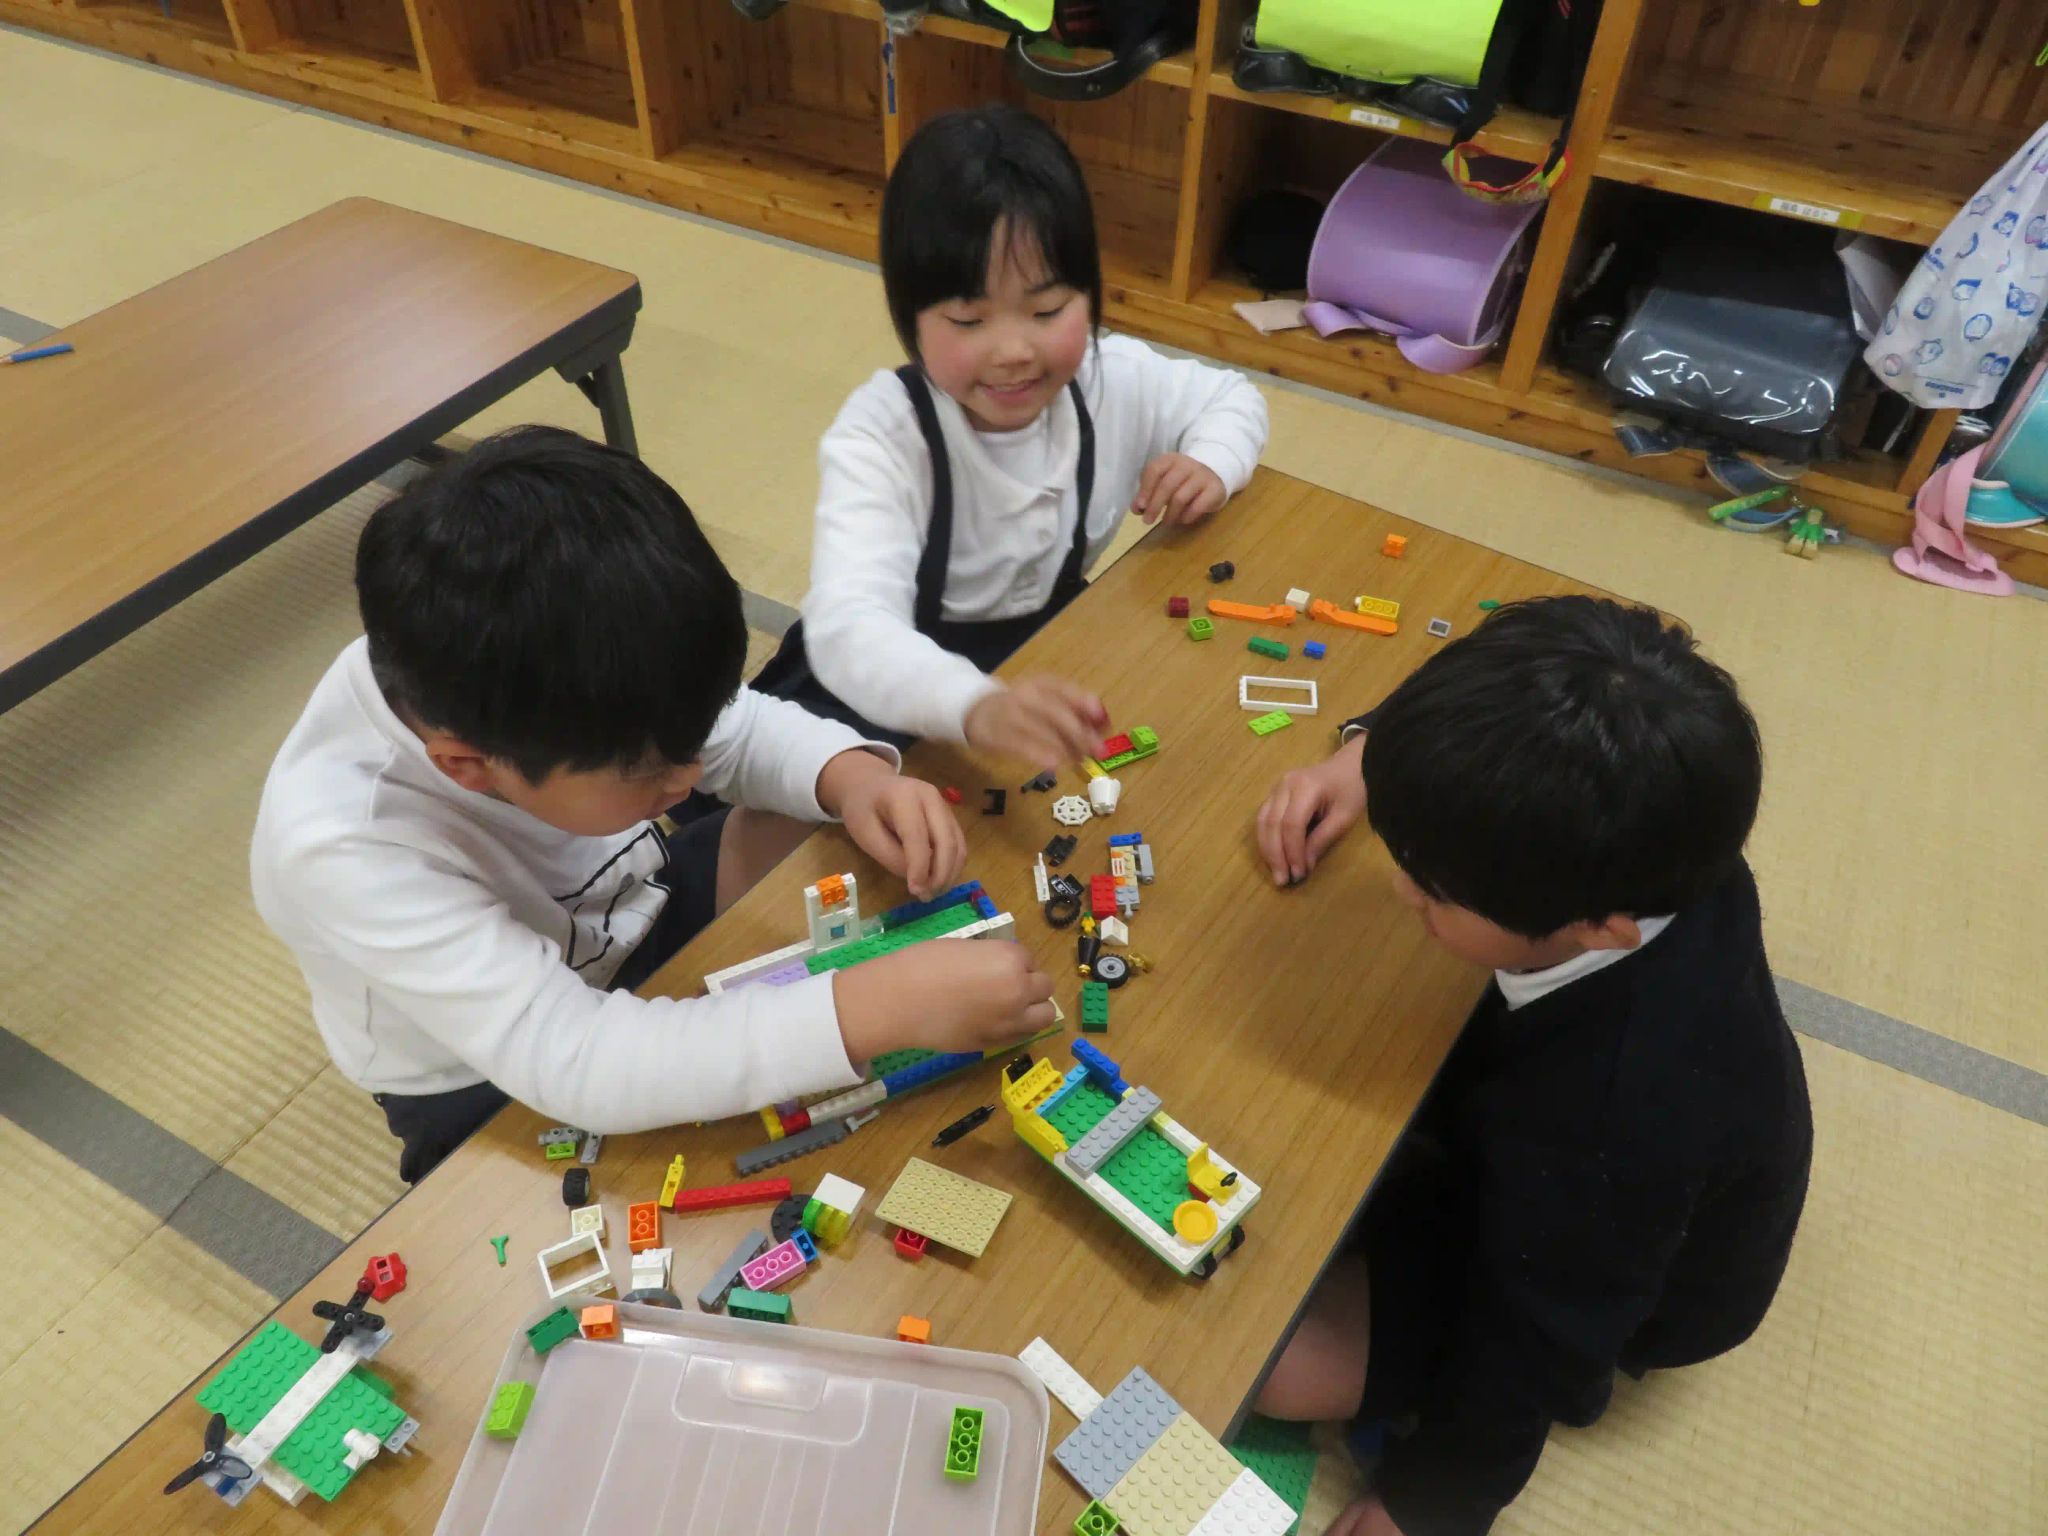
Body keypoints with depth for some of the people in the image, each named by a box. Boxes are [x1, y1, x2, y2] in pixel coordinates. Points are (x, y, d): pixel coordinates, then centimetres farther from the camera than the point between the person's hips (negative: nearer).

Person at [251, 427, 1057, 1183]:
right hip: (497, 1085, -4)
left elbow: (737, 726, -10)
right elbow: (570, 1062, -44)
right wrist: (874, 1008, -49)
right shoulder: (344, 850, -40)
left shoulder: (539, 669, -27)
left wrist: (852, 774, -32)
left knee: (809, 822, -10)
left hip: (632, 912, 5)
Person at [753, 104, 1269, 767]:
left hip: (1045, 650, 4)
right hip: (894, 683, -4)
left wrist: (1212, 467, -15)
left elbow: (1231, 397, 9)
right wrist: (978, 708, -68)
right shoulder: (879, 437, -31)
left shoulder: (1116, 379, -14)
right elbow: (847, 628, -47)